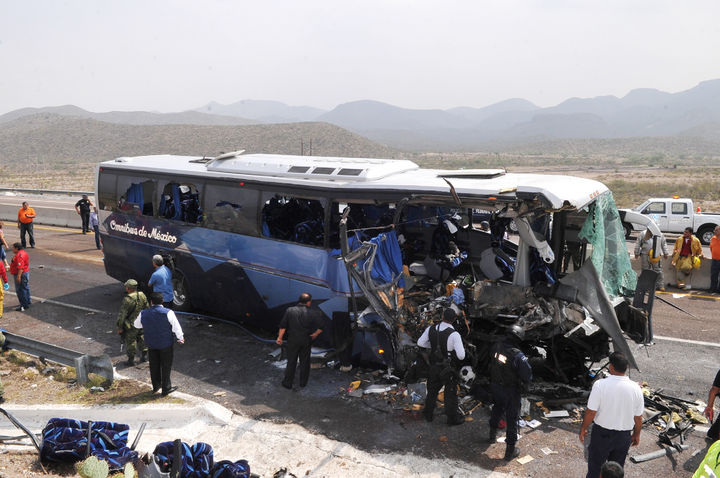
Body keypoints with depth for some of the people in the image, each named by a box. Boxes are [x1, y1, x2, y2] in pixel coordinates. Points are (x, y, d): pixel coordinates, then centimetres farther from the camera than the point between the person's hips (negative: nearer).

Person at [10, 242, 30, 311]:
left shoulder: (19, 255, -23)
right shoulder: (23, 252, 11)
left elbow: (20, 267, -29)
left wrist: (18, 276, -29)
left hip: (21, 274, -11)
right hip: (26, 272, 11)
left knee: (20, 290, -4)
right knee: (25, 288, 19)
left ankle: (24, 305, 1)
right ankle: (27, 303, 30)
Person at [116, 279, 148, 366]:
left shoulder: (127, 300, -23)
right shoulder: (142, 296, -4)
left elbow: (122, 315, -19)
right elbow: (147, 309, 7)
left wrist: (119, 327, -11)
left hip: (131, 325, -5)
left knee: (130, 341, 10)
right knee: (141, 339, 22)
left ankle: (131, 360, 19)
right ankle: (144, 355, 30)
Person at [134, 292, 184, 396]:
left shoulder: (143, 314, -6)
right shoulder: (168, 313, -18)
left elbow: (136, 325, 13)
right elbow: (176, 327, -12)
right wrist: (180, 338, 5)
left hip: (151, 344, 4)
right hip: (166, 344, -3)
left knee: (154, 366, 19)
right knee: (166, 366, 9)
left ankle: (156, 386, 31)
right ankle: (166, 388, 15)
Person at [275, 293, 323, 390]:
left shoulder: (290, 310, -6)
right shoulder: (311, 313, -7)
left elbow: (283, 326, -4)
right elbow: (320, 328, -6)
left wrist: (280, 338, 6)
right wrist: (315, 334, 12)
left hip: (293, 340, 0)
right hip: (306, 341, 0)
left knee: (291, 361, 10)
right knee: (305, 362, 15)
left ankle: (288, 383, 17)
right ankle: (303, 382, 26)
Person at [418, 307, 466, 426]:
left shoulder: (431, 329, -11)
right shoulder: (454, 335, -26)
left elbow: (420, 343, 2)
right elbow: (461, 356, -26)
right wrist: (462, 348, -4)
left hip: (434, 366, 4)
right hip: (449, 369, -4)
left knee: (432, 391, 24)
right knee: (450, 394, 14)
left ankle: (428, 414, 40)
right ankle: (452, 418, 29)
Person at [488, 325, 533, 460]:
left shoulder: (496, 346, -13)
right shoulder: (518, 356, -29)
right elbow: (527, 376, -22)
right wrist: (523, 385, -1)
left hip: (495, 386, 6)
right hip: (511, 391, -6)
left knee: (497, 408, 31)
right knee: (512, 418, 9)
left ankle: (492, 435, 50)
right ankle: (510, 450, 18)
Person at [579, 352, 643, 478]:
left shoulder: (600, 385, -21)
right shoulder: (635, 388, -11)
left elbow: (591, 412, -16)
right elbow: (638, 417, -1)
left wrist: (583, 429, -1)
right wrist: (636, 434, 16)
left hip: (602, 434, -3)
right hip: (624, 436, 3)